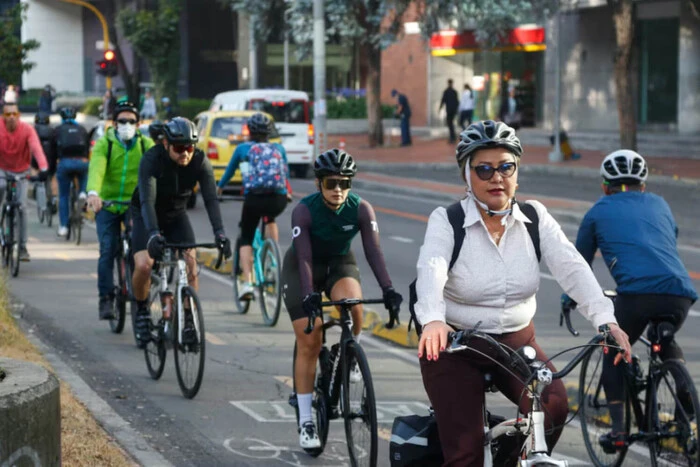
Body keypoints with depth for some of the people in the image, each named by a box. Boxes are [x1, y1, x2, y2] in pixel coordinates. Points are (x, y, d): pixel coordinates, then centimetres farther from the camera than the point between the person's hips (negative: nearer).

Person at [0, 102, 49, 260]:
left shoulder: (27, 129, -15)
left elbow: (36, 148, -27)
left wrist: (43, 168, -43)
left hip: (21, 172, 0)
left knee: (22, 206, -7)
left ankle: (22, 247, 1)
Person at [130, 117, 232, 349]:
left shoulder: (200, 161, -22)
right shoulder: (152, 159, -30)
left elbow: (211, 198, -28)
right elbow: (147, 200, -39)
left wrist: (219, 232, -42)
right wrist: (153, 234, -54)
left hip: (177, 216, 3)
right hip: (146, 215, -3)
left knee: (191, 264, -16)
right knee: (143, 265, -21)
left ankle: (188, 320, -3)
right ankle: (142, 310, 6)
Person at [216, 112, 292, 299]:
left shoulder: (243, 148, 15)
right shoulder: (279, 149, 21)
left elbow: (230, 170, 29)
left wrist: (219, 188, 47)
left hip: (254, 198, -3)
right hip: (279, 200, 3)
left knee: (246, 239, 12)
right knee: (270, 219, 37)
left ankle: (247, 283, -8)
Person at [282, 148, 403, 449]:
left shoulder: (361, 209, -19)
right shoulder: (304, 210, -25)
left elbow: (373, 251, -24)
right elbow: (304, 257, -30)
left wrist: (388, 290, -36)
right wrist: (309, 295, -43)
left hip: (339, 263, 2)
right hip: (302, 268, -2)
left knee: (351, 302, -33)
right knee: (309, 343, -8)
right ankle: (305, 422, 0)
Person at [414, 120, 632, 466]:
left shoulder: (535, 217, -2)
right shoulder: (446, 220, -11)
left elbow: (571, 267, -16)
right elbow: (431, 269, -30)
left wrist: (605, 320, -33)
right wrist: (432, 320, -51)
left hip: (517, 343, 3)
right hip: (454, 347, -3)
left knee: (552, 406, -25)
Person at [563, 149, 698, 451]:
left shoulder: (599, 212, 21)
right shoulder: (659, 205, 30)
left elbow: (580, 262, 29)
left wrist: (569, 297, 47)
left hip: (637, 293, -3)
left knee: (614, 352, 21)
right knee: (666, 343, 34)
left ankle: (618, 428, 9)